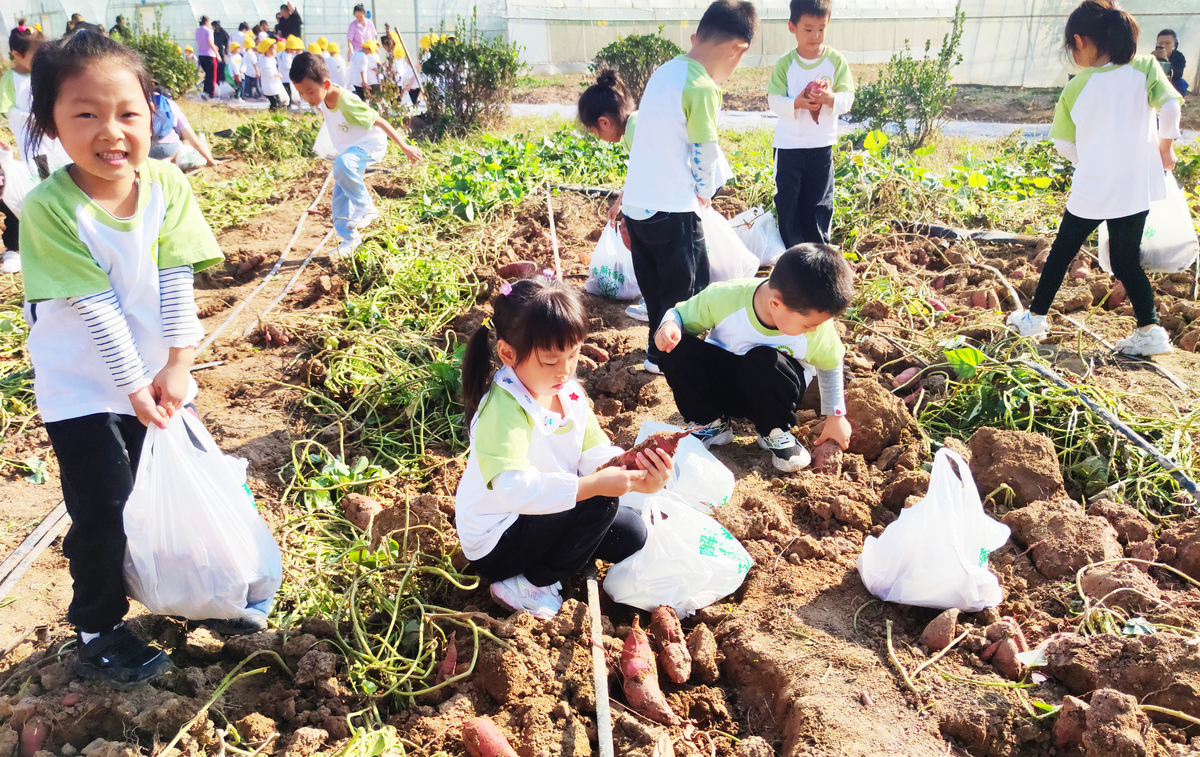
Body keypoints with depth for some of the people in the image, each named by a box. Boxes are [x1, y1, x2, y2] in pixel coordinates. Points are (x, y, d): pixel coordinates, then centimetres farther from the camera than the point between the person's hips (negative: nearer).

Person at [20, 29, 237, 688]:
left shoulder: (168, 184, -11)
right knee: (103, 511, 1)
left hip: (156, 373, 4)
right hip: (83, 387, -4)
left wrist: (176, 366, -15)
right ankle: (98, 634, 23)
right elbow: (96, 308, -21)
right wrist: (134, 387, -18)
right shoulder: (49, 208, -22)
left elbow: (175, 281, -11)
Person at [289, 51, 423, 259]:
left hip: (369, 143, -8)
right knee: (339, 197, 8)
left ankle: (366, 208, -18)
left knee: (341, 166, -38)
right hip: (348, 148, 8)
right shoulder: (321, 97, -13)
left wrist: (405, 147, -26)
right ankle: (349, 240, 25)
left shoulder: (347, 104, -35)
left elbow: (380, 122, -28)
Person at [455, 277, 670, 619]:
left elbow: (596, 453, -7)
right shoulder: (503, 411, -31)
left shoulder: (570, 392, -4)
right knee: (600, 503, -25)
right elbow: (513, 489, -43)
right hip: (494, 544, -8)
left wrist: (638, 477, -27)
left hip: (547, 514, 9)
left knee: (631, 534, 7)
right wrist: (593, 485, -45)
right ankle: (529, 585, -10)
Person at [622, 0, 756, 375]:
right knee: (686, 285, 8)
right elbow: (705, 153, -12)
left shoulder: (664, 72, 9)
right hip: (670, 208, -8)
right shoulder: (702, 87, -17)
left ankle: (659, 349, 31)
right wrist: (705, 193, 6)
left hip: (636, 202, 8)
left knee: (656, 284, 19)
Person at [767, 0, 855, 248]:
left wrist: (830, 98, -28)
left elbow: (848, 98, -7)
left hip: (822, 145, 1)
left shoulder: (836, 60, -5)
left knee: (819, 202, 9)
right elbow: (774, 100, -10)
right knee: (787, 201, 4)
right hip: (788, 144, 0)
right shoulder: (785, 64, -6)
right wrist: (796, 103, -28)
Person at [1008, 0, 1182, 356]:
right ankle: (1150, 330, 8)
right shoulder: (1145, 67, -4)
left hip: (1091, 189, -1)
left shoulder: (1076, 88, -3)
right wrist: (1165, 149, 1)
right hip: (1136, 187, 2)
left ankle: (1035, 317, 24)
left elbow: (1064, 144, 3)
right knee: (1126, 262, 12)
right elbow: (1170, 106, -15)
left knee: (1061, 253, 15)